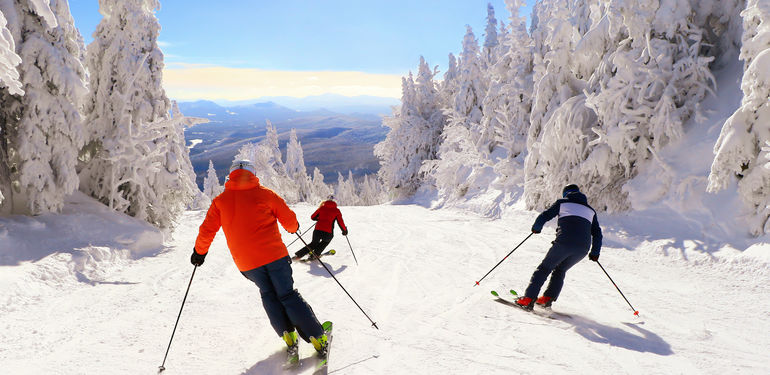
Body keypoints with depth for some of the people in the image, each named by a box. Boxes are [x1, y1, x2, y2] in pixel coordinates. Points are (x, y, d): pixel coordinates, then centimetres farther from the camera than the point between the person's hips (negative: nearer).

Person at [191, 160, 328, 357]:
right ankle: (317, 338, 2)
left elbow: (207, 230, 7)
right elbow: (289, 219, 4)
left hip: (246, 263, 2)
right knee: (287, 294, 6)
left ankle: (287, 334, 10)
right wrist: (294, 228, 26)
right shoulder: (264, 194, -1)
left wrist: (199, 252, 23)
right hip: (273, 254, -2)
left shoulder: (220, 201, 5)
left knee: (268, 294, 21)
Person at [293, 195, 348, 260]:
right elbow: (340, 223, 6)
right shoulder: (336, 211, 7)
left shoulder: (322, 208, 13)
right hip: (328, 233, -3)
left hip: (317, 230, 3)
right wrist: (344, 230, 23)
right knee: (325, 243, 31)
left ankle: (298, 254, 17)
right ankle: (314, 255, 16)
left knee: (314, 243, 28)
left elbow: (312, 217, 19)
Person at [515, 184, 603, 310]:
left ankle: (528, 299, -3)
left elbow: (545, 216, 7)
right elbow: (597, 233, 24)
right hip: (583, 247, 4)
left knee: (544, 268, 7)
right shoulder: (590, 210, 27)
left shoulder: (562, 202, 17)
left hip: (564, 242, -4)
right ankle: (548, 298, 10)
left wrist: (536, 228, 24)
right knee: (560, 271, 23)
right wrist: (595, 253, 31)